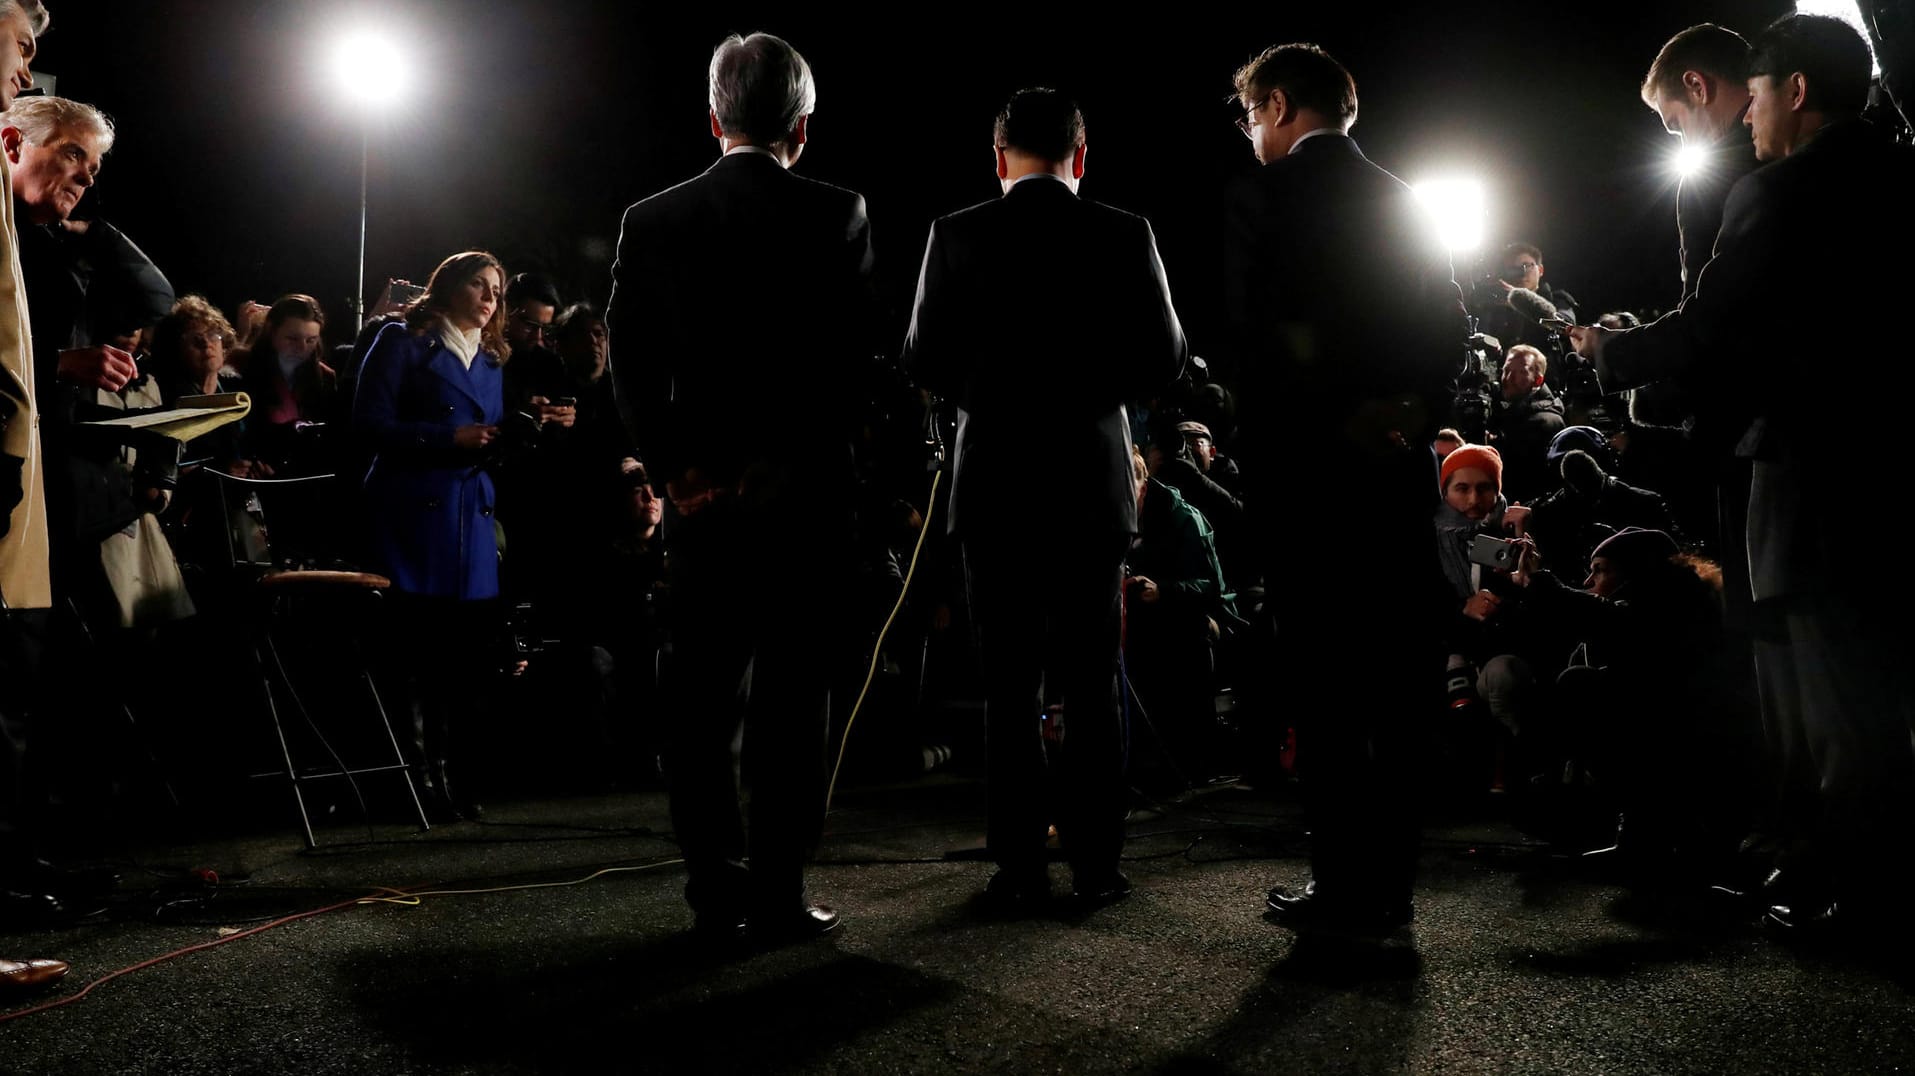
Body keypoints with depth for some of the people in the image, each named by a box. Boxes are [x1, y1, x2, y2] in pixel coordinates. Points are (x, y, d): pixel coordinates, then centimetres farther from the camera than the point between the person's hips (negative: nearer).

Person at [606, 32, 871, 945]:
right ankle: (777, 896, 7)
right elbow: (853, 358, -8)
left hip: (703, 495, 3)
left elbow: (629, 362, 0)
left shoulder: (650, 221, 5)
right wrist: (789, 462, -6)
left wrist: (676, 468, -1)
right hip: (807, 494, -2)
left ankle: (715, 894, 14)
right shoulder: (838, 215, -4)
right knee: (792, 702, 4)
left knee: (700, 701, 9)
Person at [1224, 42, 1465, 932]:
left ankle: (1346, 882, 1)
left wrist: (1340, 421, -9)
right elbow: (1449, 330, 8)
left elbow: (1256, 333, -13)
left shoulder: (1260, 196, -4)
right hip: (1398, 463, 6)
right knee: (1394, 669, 8)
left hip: (1304, 458, -5)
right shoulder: (1404, 202, 14)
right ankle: (1390, 876, 14)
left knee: (1323, 676, -1)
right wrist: (1412, 412, -2)